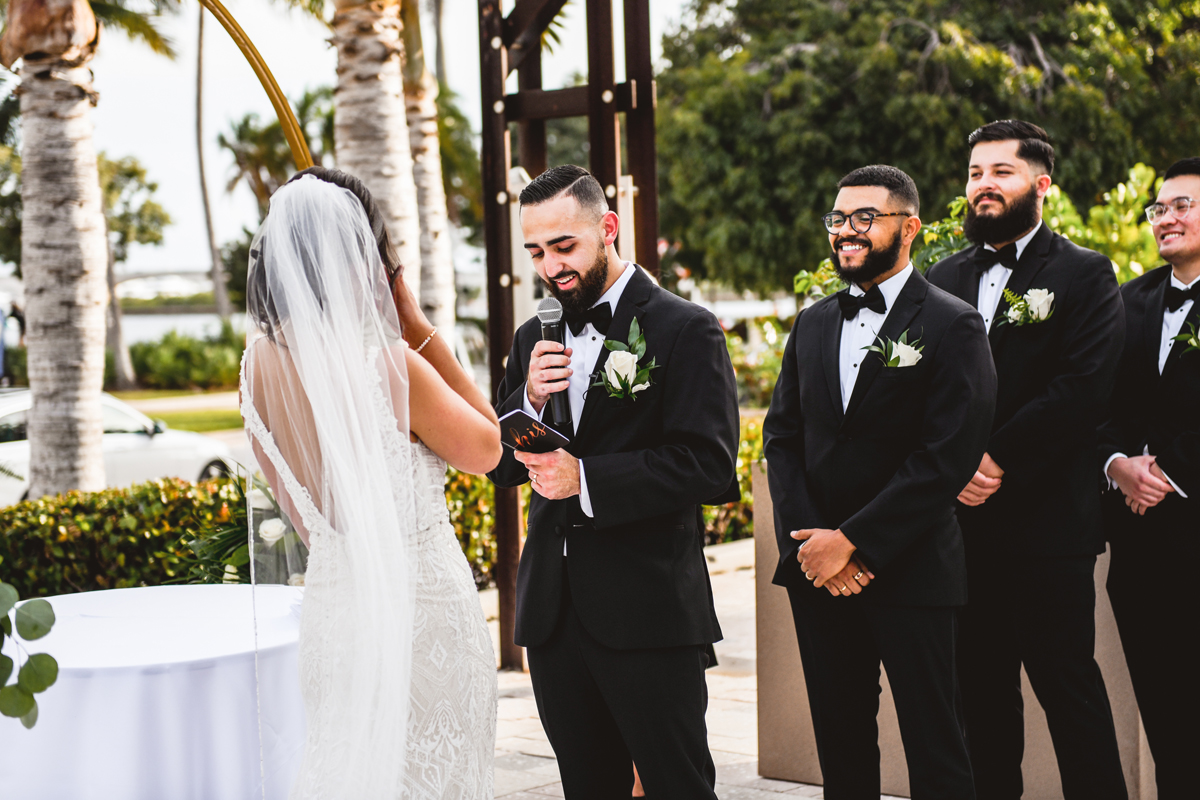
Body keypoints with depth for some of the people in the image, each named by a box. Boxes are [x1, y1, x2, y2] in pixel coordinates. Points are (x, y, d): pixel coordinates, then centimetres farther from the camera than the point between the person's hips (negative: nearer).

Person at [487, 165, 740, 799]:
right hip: (552, 609, 6)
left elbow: (709, 466, -15)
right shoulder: (534, 339, 13)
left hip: (649, 611, -6)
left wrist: (586, 479, -19)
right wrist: (530, 401, -8)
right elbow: (499, 465, 12)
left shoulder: (686, 331, -6)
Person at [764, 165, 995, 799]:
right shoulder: (812, 325, 14)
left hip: (908, 572, -5)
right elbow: (781, 436, 10)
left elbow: (947, 458, -14)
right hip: (817, 574, 5)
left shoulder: (952, 326, -6)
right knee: (840, 745, 12)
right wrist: (808, 541, -5)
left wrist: (850, 540, -15)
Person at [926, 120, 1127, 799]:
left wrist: (996, 458, -16)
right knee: (981, 686, 11)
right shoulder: (944, 278, 15)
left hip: (1048, 520, -5)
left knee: (1067, 683, -2)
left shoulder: (1084, 275, 0)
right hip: (963, 521, 5)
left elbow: (1085, 388, -12)